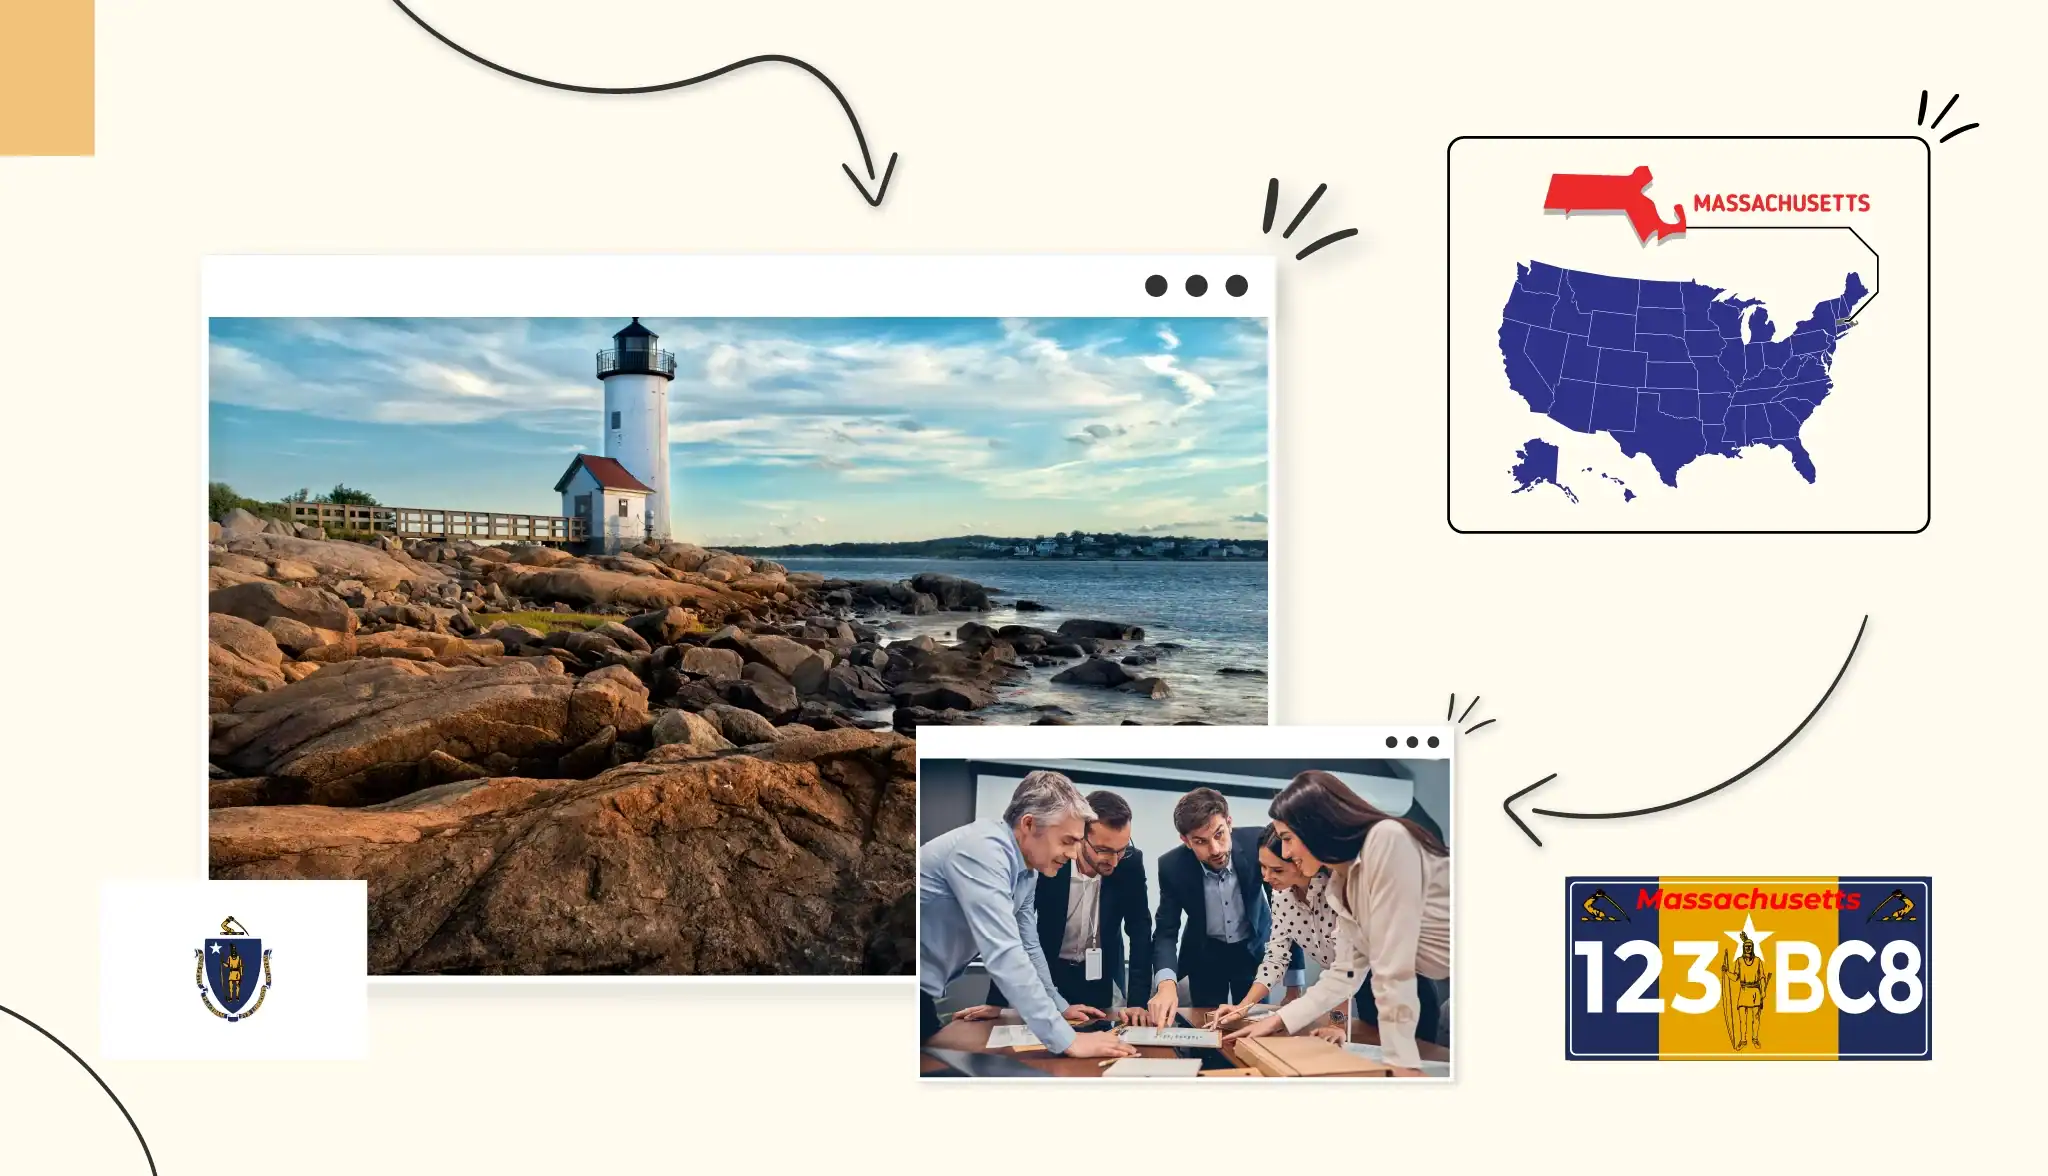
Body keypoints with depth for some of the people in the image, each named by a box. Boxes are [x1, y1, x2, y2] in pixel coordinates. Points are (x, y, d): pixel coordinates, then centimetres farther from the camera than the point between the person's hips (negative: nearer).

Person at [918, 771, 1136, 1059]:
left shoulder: (1025, 869, 5)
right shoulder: (983, 851, -25)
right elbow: (1004, 955, -33)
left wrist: (1059, 1006, 19)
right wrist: (1066, 1040, -33)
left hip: (923, 991, 9)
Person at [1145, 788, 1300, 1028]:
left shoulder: (1257, 843, -27)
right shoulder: (1172, 866, -25)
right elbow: (1165, 932, -21)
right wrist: (1166, 983, -41)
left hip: (1253, 948, 0)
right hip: (1204, 954, 0)